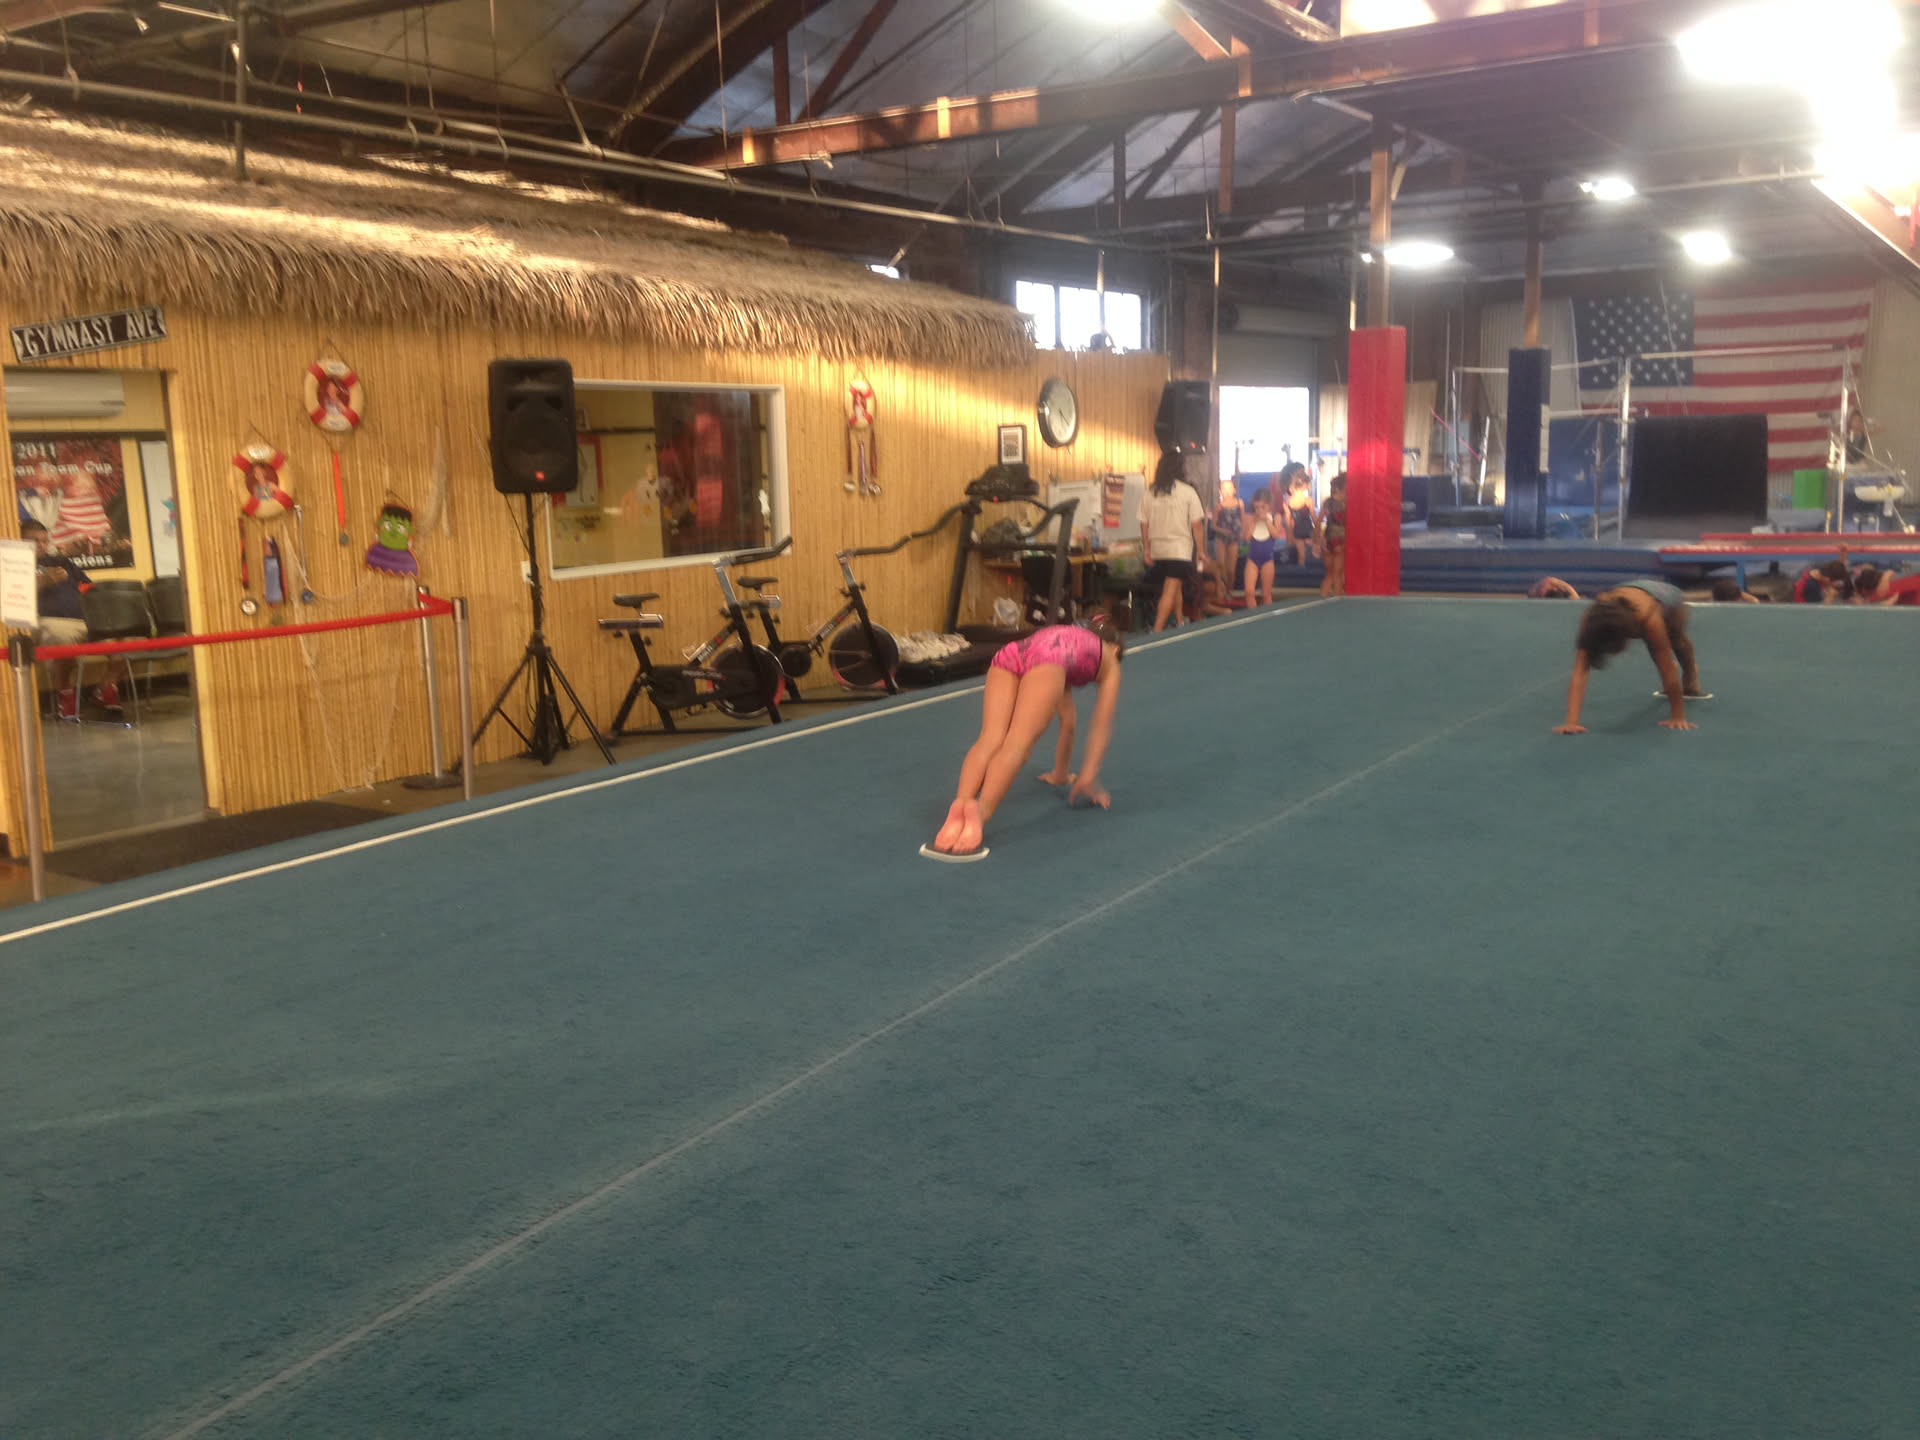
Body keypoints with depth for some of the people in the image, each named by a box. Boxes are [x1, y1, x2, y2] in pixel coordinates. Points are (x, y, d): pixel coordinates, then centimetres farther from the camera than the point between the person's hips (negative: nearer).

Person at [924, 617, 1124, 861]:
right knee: (1017, 744, -19)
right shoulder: (1109, 660, 36)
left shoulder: (1070, 642, 49)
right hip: (1044, 658, -5)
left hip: (1009, 653, 5)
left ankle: (960, 803, -42)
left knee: (990, 739, -15)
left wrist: (1061, 773, 60)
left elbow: (1067, 722, 54)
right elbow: (1101, 725, 26)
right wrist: (1088, 777, 24)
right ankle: (980, 812, -45)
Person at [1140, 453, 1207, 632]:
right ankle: (1157, 630, -19)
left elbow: (1144, 524, 7)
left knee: (1175, 588, 22)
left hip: (1157, 550, 5)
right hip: (1180, 550, -5)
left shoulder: (1150, 494, 3)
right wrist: (1201, 551, 0)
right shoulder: (1188, 492, -8)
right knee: (1170, 592, -9)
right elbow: (1197, 525, -8)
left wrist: (1147, 549, 15)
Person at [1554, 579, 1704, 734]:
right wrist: (1572, 722, -57)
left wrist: (1678, 717, -39)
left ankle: (1690, 675, 45)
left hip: (1668, 596, -2)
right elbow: (1579, 675, -48)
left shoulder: (1649, 620, -50)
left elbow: (1668, 673, -43)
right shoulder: (1591, 621, -43)